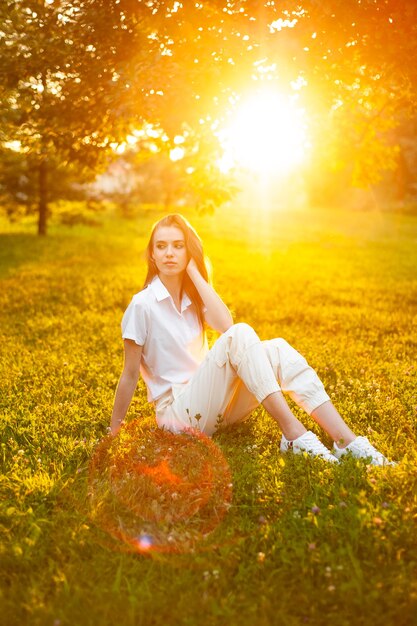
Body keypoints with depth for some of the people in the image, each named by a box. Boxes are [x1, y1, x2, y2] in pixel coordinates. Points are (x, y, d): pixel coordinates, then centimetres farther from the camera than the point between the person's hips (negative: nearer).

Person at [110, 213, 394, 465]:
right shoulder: (143, 304, -10)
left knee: (276, 349, -19)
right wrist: (114, 432, -5)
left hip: (214, 402, 6)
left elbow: (225, 324, -13)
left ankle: (346, 440, -27)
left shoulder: (193, 297, 9)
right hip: (178, 412, -6)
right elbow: (130, 375, -7)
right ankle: (294, 434, -34)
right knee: (240, 335, -29)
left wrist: (194, 271, -10)